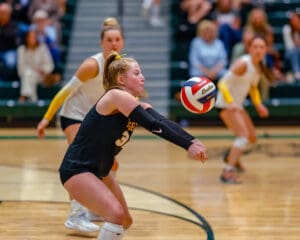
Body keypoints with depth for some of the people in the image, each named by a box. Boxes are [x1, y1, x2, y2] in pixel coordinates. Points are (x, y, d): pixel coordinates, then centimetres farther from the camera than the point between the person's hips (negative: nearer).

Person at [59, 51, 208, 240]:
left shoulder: (137, 106, 5)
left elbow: (163, 123, -14)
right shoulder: (116, 96, -19)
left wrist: (192, 141, -30)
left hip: (99, 172, 10)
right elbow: (154, 126, -28)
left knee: (125, 220, 17)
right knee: (116, 214, -25)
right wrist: (188, 145, -33)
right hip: (76, 169, -10)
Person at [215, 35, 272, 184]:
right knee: (243, 135, -24)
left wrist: (258, 105, 7)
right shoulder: (243, 63, -22)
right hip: (225, 103, -9)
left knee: (251, 137, 20)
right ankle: (227, 172, -24)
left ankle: (232, 157, 47)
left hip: (237, 104, 9)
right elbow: (223, 84, -27)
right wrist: (231, 102, -40)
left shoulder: (259, 67, 3)